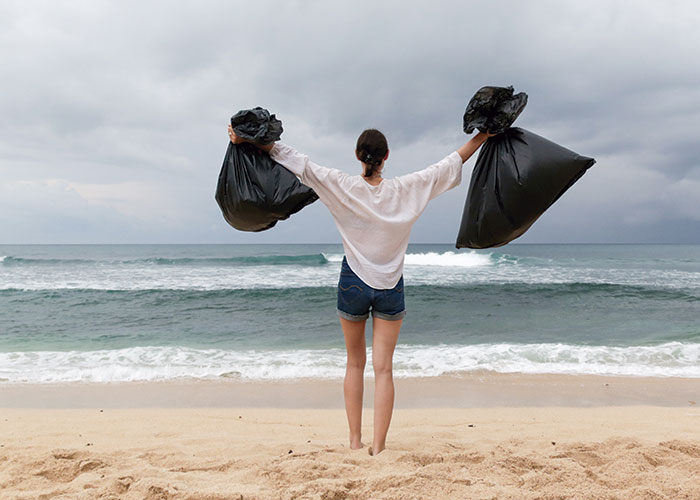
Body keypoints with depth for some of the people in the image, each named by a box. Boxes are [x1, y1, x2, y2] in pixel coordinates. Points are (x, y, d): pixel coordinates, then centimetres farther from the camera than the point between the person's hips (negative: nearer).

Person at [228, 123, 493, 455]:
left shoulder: (343, 187, -9)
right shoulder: (405, 189, -6)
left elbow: (298, 162, -9)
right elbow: (449, 165, 4)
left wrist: (247, 140, -5)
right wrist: (483, 135, 16)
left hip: (353, 284, 0)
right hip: (390, 288, 0)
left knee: (355, 363, 15)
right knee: (383, 368, 3)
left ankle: (355, 440, 21)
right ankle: (378, 446, 2)